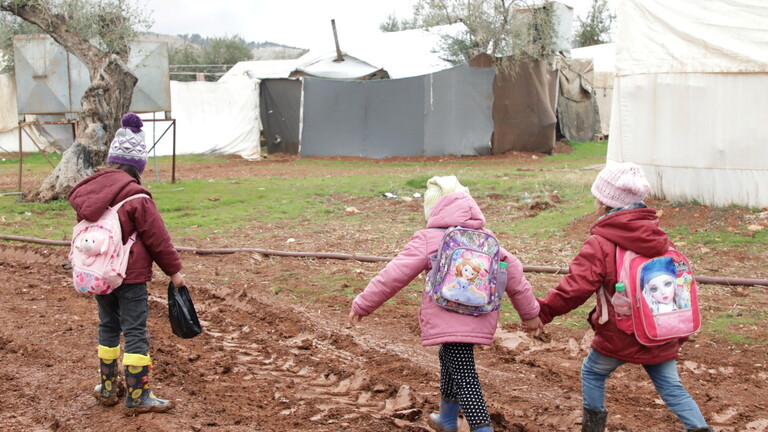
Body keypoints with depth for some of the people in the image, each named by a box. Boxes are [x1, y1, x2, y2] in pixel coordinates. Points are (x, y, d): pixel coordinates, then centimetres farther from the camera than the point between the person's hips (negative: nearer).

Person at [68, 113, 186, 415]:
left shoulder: (86, 192, 3)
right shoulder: (135, 196, -15)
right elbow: (157, 237, -10)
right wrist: (174, 269, 1)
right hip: (130, 276, -6)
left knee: (108, 327, 20)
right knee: (135, 332, 0)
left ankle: (108, 388, 29)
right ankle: (137, 397, 4)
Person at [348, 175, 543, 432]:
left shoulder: (428, 239, -4)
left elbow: (393, 275, -5)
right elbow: (513, 273, 13)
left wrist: (363, 305, 3)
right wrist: (530, 312, 23)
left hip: (449, 321, -7)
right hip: (479, 321, 7)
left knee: (464, 378, -6)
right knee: (449, 361, 29)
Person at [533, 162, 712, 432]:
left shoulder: (600, 244, -14)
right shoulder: (659, 237, 5)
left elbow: (575, 288, -19)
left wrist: (543, 310, -9)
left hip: (619, 335, -5)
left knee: (593, 372, 19)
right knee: (670, 385, 13)